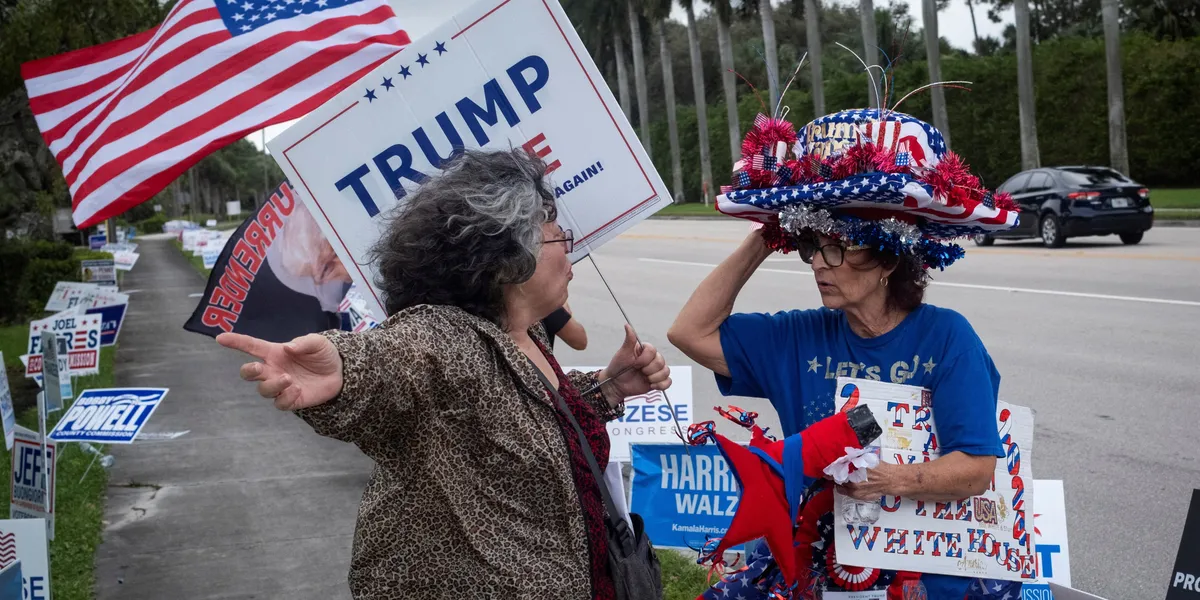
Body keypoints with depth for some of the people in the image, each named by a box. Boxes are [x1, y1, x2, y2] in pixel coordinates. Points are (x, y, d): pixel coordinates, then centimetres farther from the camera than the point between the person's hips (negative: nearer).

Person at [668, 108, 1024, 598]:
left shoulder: (946, 337, -8)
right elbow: (691, 332, 2)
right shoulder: (801, 337, 4)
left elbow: (976, 469, -12)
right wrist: (760, 243, 1)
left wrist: (889, 480, -28)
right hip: (819, 559, 3)